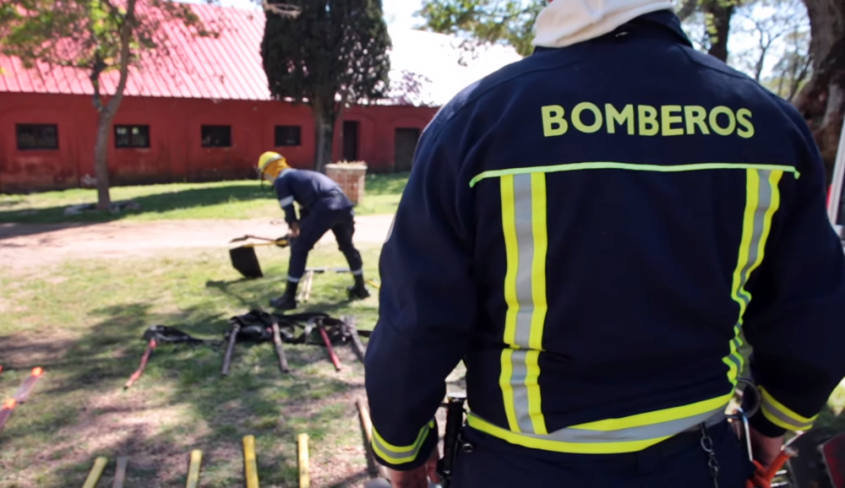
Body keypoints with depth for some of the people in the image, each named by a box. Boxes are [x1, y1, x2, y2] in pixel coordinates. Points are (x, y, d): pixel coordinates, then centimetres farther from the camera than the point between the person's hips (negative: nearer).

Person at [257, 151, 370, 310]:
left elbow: (288, 208, 7)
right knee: (347, 245, 28)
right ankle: (360, 287, 41)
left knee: (299, 248, 4)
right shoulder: (300, 175, 37)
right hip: (344, 204, 8)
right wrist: (300, 229, 44)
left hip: (325, 208, -8)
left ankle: (289, 297, 6)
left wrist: (294, 227, 20)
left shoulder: (281, 180, 13)